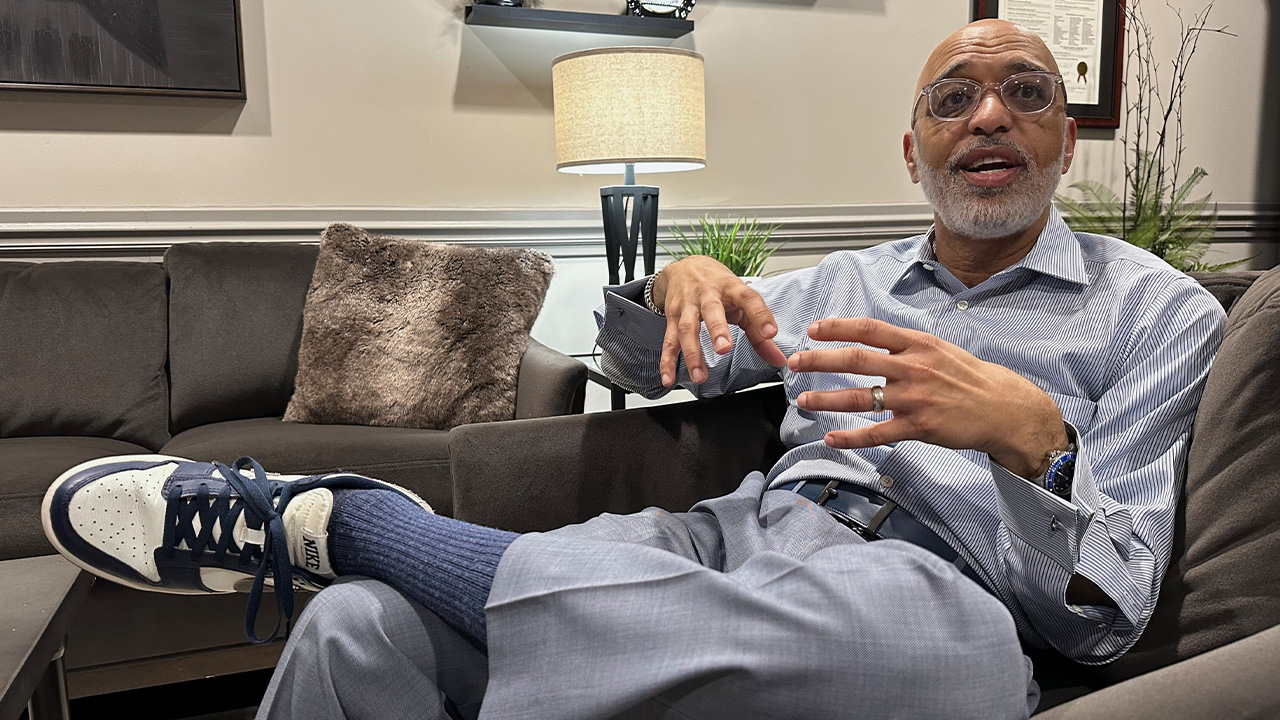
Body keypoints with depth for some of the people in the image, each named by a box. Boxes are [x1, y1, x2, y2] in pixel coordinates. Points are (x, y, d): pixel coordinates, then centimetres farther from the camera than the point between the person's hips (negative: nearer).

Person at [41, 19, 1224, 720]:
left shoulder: (1158, 312, 10)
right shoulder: (846, 283, 21)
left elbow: (1105, 613, 1)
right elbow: (641, 365, 25)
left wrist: (1029, 433, -19)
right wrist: (680, 283, 1)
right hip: (748, 530, 3)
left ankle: (327, 518, -22)